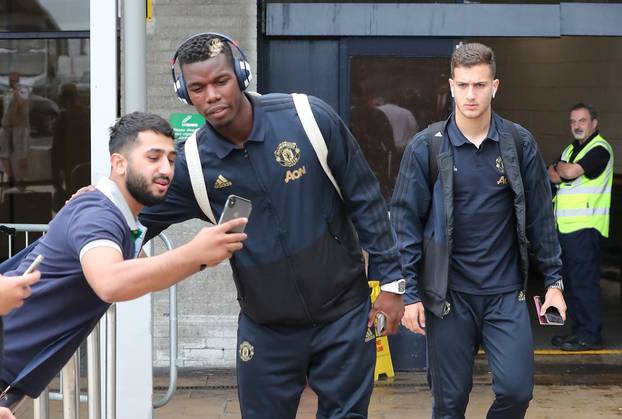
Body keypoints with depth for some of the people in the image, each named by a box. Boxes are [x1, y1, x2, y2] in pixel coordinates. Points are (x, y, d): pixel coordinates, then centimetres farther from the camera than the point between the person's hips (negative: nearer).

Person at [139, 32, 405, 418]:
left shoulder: (310, 119, -12)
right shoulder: (192, 163, -7)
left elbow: (365, 200, -5)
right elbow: (140, 218, 4)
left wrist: (391, 280, -4)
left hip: (343, 313, -1)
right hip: (267, 328, 2)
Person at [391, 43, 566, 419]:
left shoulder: (520, 143, 0)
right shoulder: (426, 147, -5)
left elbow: (540, 216, 6)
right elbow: (406, 222, -3)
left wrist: (553, 280, 4)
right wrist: (410, 293, -5)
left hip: (506, 292, 1)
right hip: (448, 295, -1)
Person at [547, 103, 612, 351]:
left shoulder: (599, 149, -8)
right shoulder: (571, 150, 20)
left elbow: (570, 171, -19)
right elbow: (551, 175, 8)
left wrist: (559, 166, 2)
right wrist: (563, 172, -12)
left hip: (585, 227, -9)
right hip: (565, 226, 9)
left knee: (584, 282, -8)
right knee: (572, 281, 12)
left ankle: (590, 335, -5)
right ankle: (579, 330, 19)